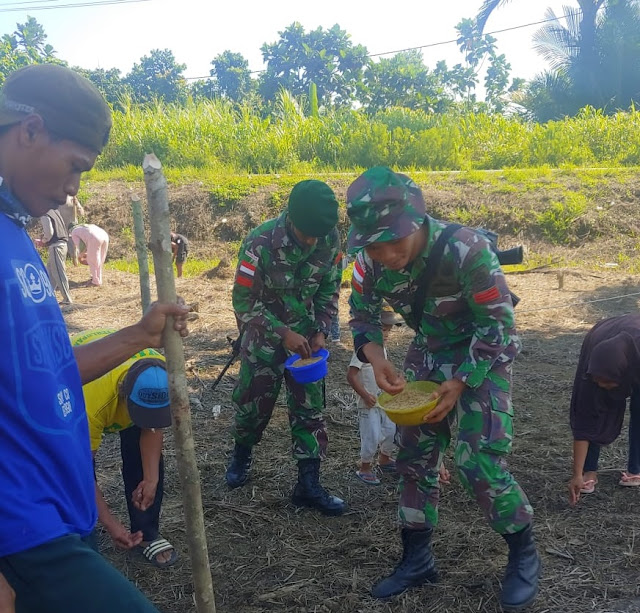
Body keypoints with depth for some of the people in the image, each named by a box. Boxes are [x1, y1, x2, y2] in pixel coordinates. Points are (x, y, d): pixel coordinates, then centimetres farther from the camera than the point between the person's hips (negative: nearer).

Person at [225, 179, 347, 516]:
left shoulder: (329, 238, -14)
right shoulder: (260, 243, -26)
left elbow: (329, 289, 0)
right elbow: (244, 302, -20)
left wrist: (320, 332, -11)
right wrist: (282, 333, -26)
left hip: (305, 336, 3)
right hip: (264, 337, -3)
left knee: (309, 409, 2)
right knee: (253, 403, 11)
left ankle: (308, 485, 12)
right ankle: (241, 454, 41)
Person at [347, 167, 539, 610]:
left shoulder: (466, 250, -32)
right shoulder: (371, 262, -18)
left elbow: (498, 323, -21)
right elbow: (363, 314, 0)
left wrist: (460, 383, -24)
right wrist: (376, 357, -19)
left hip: (484, 355, -5)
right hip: (428, 353, 5)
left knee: (479, 461, -11)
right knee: (414, 454, 6)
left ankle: (524, 555, 14)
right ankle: (418, 559, 24)